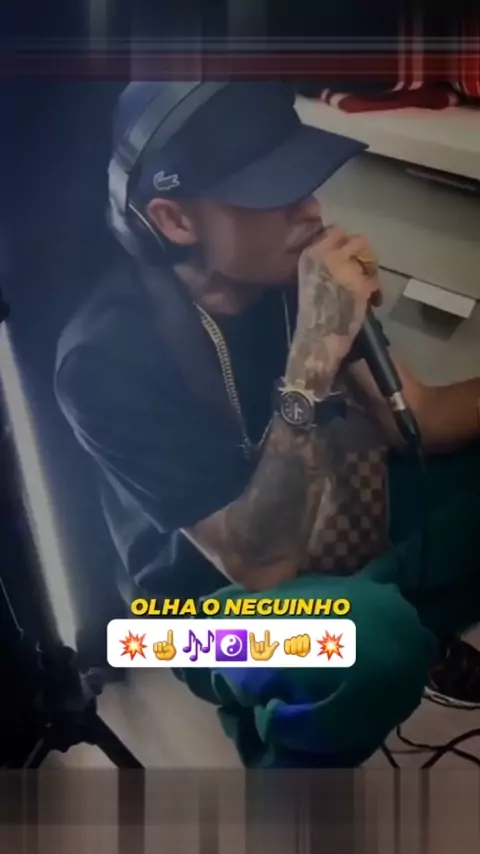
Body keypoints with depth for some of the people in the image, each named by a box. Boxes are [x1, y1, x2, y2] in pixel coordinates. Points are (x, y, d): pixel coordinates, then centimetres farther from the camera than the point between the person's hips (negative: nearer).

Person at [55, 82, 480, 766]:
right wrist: (316, 357, -39)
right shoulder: (110, 355, -29)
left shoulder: (293, 268, -12)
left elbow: (414, 420, -5)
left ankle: (417, 630, 16)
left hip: (340, 520, 7)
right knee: (372, 633, -37)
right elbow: (262, 568, -32)